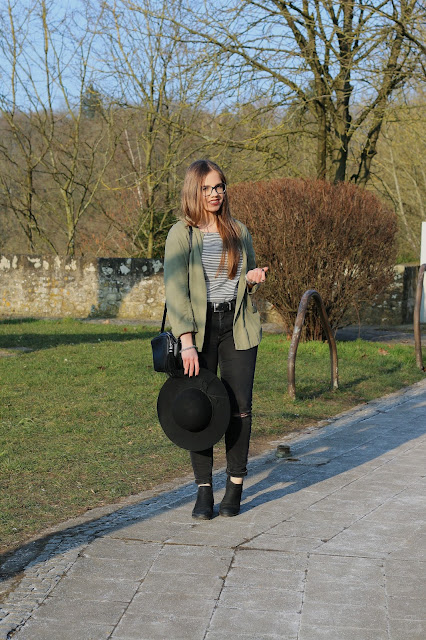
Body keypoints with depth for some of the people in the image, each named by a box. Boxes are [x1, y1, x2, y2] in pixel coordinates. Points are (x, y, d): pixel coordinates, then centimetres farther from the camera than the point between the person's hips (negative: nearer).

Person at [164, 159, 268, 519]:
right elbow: (175, 290, -8)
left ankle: (236, 485, 10)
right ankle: (204, 489, 4)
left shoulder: (240, 232, 11)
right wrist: (187, 341, -17)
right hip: (199, 329, -3)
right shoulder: (181, 234, -1)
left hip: (237, 327, 3)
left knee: (239, 406, -1)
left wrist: (253, 279, -2)